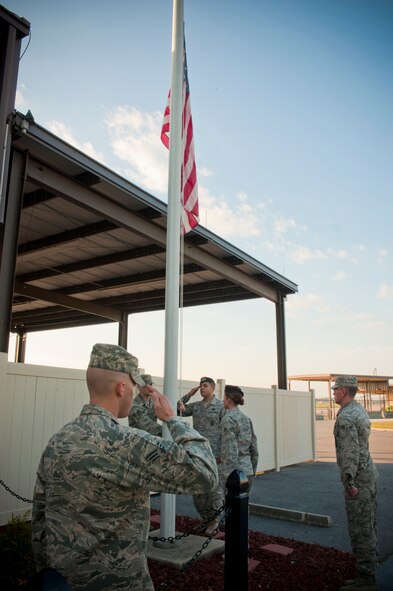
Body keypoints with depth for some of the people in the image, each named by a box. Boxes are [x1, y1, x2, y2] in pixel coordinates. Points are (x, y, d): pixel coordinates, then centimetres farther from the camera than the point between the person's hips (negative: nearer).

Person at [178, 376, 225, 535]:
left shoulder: (221, 406, -6)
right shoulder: (196, 406, 10)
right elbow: (177, 410, 12)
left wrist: (222, 455, -15)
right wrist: (188, 395, 3)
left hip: (214, 455, -6)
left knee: (215, 490, 1)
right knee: (197, 491, 11)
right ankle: (210, 519, 27)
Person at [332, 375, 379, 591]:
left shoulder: (345, 417, -21)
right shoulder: (360, 410, 10)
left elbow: (350, 452, -26)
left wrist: (349, 482, -21)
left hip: (358, 478, -10)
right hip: (369, 474, 10)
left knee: (360, 530, -1)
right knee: (369, 527, 16)